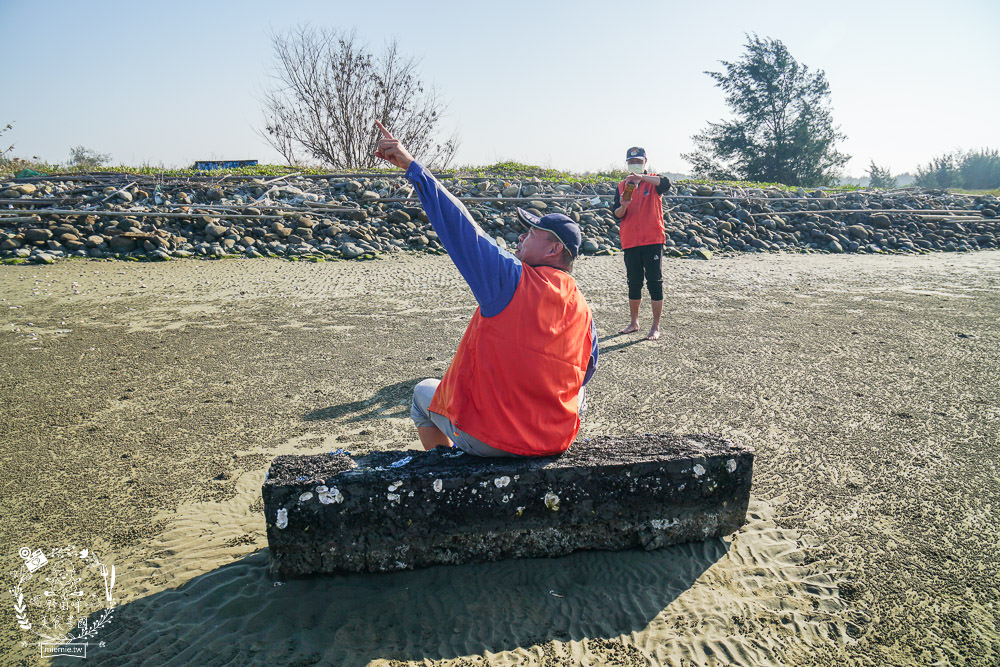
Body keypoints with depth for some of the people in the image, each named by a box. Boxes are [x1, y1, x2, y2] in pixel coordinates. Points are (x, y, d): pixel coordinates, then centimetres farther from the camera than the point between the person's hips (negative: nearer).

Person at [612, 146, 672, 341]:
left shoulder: (652, 181, 3)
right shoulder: (622, 186, 13)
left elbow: (665, 183, -21)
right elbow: (616, 214, 6)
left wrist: (641, 177, -34)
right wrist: (623, 206, -16)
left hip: (652, 240, -3)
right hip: (630, 242, 4)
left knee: (654, 282, -2)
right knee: (633, 283, 11)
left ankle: (656, 327, 3)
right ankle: (634, 323, 24)